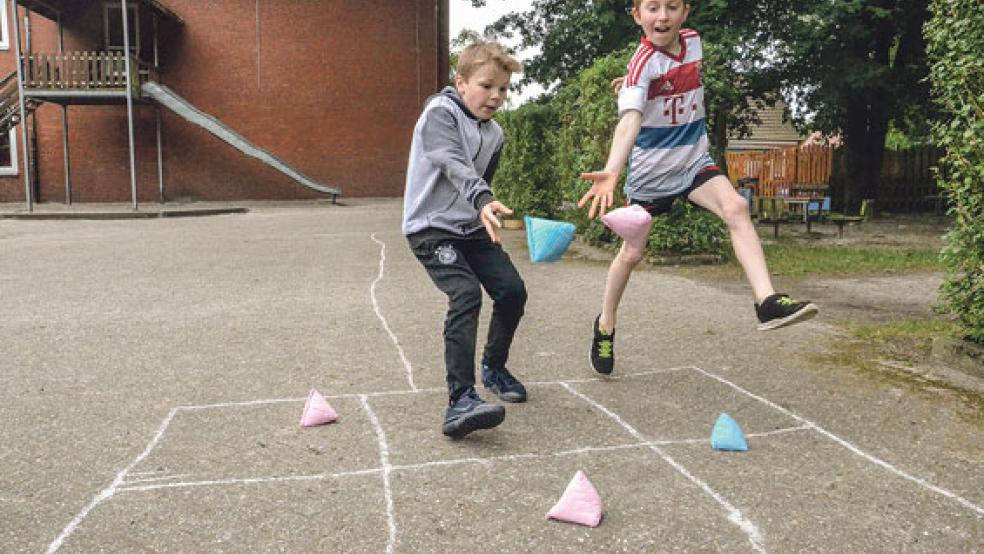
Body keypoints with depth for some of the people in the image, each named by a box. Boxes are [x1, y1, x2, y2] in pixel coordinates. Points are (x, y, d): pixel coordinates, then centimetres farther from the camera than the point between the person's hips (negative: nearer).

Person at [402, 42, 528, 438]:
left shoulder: (494, 133, 9)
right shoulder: (440, 112, -14)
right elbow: (454, 164, -32)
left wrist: (485, 216, 17)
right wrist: (483, 200, -48)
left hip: (471, 227, 7)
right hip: (431, 227, -7)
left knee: (512, 291, 0)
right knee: (466, 294, -26)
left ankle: (493, 367, 25)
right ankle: (461, 400, -29)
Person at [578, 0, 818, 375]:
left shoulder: (693, 41, -3)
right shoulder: (643, 62, -22)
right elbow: (630, 119, -40)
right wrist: (611, 171, -55)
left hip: (694, 161, 4)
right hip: (649, 171, -4)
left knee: (736, 207, -23)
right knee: (632, 253, 6)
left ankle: (767, 301, -27)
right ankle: (605, 325, 27)